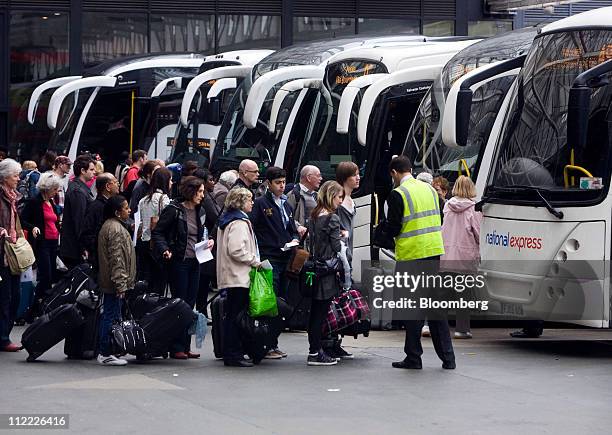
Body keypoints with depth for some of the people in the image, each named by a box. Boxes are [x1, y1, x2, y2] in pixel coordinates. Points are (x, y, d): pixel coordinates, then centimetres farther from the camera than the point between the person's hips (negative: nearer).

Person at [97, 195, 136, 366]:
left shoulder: (108, 225, 15)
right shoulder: (116, 229, -18)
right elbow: (117, 259, -21)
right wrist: (121, 284, -21)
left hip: (108, 281, 11)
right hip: (114, 281, -11)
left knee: (108, 315, 15)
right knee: (112, 316, -6)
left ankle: (104, 352, 21)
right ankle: (106, 354, -4)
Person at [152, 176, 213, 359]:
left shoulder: (199, 211, 11)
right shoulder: (174, 210, -10)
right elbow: (157, 232, -9)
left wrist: (208, 242, 4)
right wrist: (164, 250, -23)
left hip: (195, 262, 7)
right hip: (179, 261, -7)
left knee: (190, 303, 8)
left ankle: (186, 346, 13)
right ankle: (176, 348, 0)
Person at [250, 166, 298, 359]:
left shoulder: (286, 205, 20)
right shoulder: (261, 203, -4)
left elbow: (293, 230, 27)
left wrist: (294, 240, 4)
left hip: (285, 259, 8)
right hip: (268, 260, -8)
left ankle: (273, 345, 13)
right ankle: (268, 346, -9)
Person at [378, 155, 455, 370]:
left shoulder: (398, 194, -11)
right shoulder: (429, 189, 10)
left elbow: (393, 229, -11)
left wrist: (381, 224, 10)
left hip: (411, 256, -6)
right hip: (434, 254, 6)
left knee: (413, 307, 0)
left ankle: (414, 357, 4)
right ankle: (447, 357, 9)